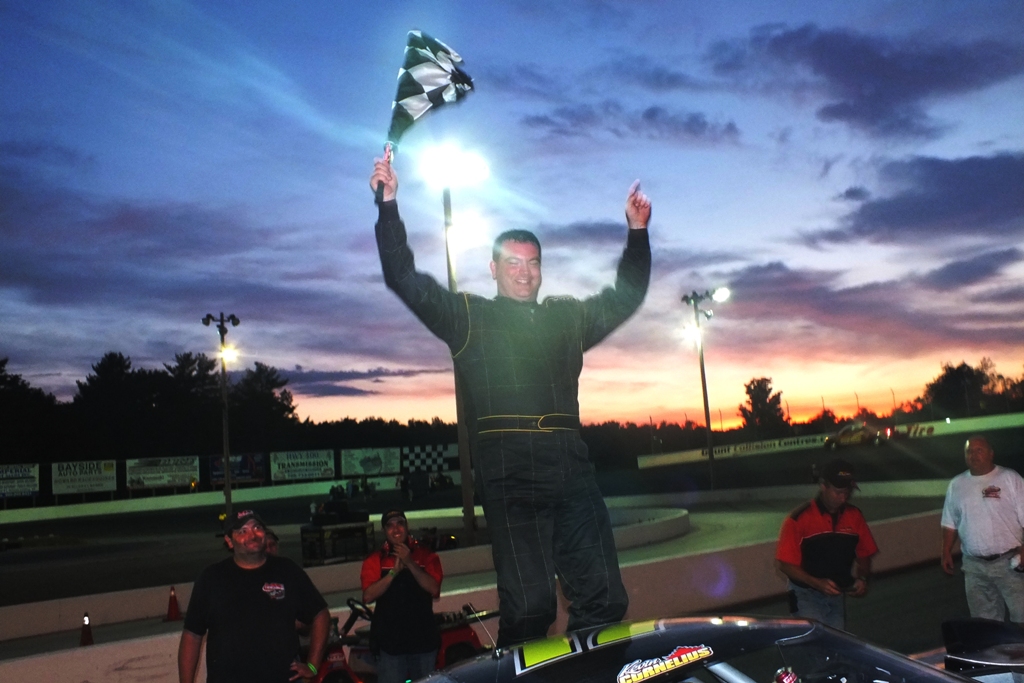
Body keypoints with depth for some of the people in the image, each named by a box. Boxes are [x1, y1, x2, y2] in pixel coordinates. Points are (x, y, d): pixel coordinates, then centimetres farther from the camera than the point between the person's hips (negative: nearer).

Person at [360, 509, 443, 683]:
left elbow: (434, 589, -10)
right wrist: (394, 571, -18)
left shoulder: (427, 556, 4)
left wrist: (410, 563, -17)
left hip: (423, 638, 1)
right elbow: (368, 596, -9)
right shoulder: (374, 561, 3)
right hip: (389, 641, -1)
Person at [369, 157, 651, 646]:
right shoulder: (468, 316, 12)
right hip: (509, 477, -4)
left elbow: (625, 297, 30)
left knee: (604, 600, 3)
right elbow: (407, 281, 5)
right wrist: (389, 206, -3)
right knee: (529, 605, -9)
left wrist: (637, 232, 21)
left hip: (572, 472, 4)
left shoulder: (568, 318, 23)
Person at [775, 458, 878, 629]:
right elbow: (784, 563, -13)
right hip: (807, 595, -5)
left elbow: (864, 555, 11)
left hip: (837, 595, 5)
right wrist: (816, 583, -24)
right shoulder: (799, 519, -16)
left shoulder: (854, 516, 0)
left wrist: (861, 578, -9)